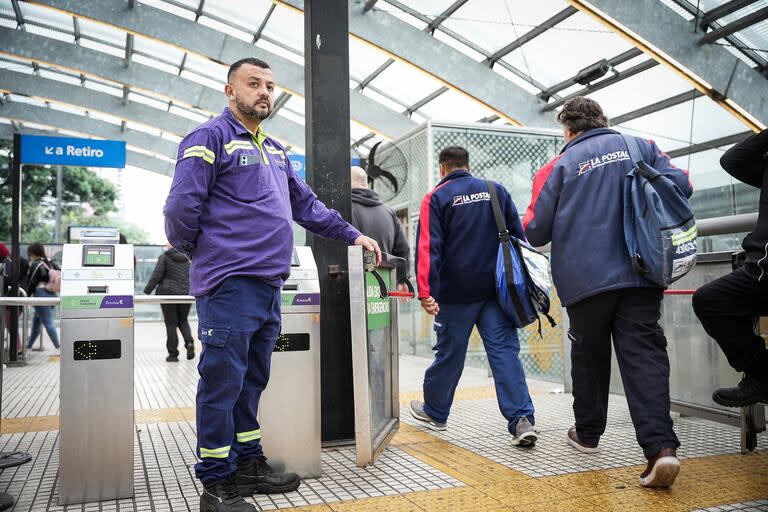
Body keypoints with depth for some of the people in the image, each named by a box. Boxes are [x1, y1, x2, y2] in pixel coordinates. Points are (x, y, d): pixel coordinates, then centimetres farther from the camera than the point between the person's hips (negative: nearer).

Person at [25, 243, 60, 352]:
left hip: (41, 295, -8)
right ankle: (29, 346, 27)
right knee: (36, 320, 19)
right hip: (52, 295, 8)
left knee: (48, 323, -5)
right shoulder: (50, 263, 13)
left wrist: (27, 296, 6)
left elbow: (31, 282, -6)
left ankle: (58, 348, -7)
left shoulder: (35, 265, -7)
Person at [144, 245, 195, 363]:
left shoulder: (164, 257, -5)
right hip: (186, 294, 4)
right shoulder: (188, 257, 7)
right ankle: (189, 342, -7)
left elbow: (156, 276, -9)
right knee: (183, 321, 18)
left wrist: (147, 291, -2)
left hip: (168, 293, -3)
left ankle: (173, 353, 4)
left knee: (171, 323, 3)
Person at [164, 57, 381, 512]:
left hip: (270, 284, 8)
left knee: (252, 379, 14)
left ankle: (248, 465, 26)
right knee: (223, 381, -2)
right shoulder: (211, 138, -4)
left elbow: (306, 204, 24)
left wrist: (352, 234, 19)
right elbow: (182, 207, -10)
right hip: (230, 283, -8)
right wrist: (198, 252, 3)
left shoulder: (275, 150, 21)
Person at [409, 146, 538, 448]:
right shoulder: (496, 191, 10)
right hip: (496, 290, 2)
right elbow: (518, 236, 11)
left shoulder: (436, 198, -2)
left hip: (455, 292, -2)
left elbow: (428, 248, -12)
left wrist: (425, 292, -17)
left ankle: (434, 412, 29)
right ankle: (522, 420, -11)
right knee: (505, 351, -1)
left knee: (449, 354, 11)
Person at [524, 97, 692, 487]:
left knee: (589, 356, 15)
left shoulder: (559, 165, 2)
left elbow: (536, 232, -1)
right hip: (640, 276, 1)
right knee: (644, 356, -2)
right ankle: (660, 446, -16)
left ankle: (587, 433, 28)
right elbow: (680, 186, 0)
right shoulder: (641, 146, 9)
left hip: (584, 279, -1)